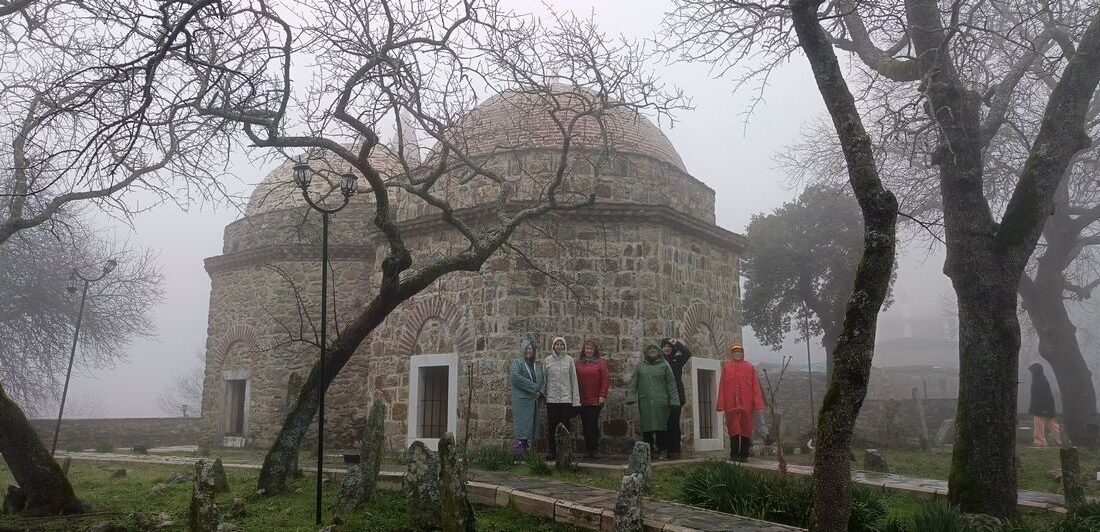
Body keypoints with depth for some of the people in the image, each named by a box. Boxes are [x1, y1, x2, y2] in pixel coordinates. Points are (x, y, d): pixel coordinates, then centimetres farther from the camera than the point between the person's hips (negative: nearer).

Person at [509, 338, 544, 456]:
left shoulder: (537, 364, 18)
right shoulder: (517, 362, -1)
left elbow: (543, 379, 15)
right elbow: (514, 376, -18)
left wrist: (539, 391, -4)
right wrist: (533, 387, -17)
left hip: (534, 399, 6)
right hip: (521, 399, -6)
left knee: (532, 425, 5)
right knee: (522, 425, -11)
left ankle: (528, 447, 9)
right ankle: (520, 447, -12)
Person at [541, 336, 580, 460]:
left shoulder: (569, 360, 3)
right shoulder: (548, 360, 5)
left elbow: (574, 379, 3)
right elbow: (544, 379, 9)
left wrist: (576, 399, 0)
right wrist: (542, 394, 5)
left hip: (566, 398, -1)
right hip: (551, 398, 1)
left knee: (566, 425, -2)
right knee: (551, 427, 4)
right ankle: (552, 452, 12)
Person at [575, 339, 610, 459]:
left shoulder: (600, 363, 1)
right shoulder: (579, 363, 10)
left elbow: (606, 379, -3)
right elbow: (575, 379, 10)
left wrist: (603, 395, -9)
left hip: (596, 400, -3)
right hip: (582, 400, 3)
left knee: (593, 424, -6)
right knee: (585, 425, 6)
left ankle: (594, 449, 2)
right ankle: (587, 449, 14)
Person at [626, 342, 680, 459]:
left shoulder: (664, 365, 9)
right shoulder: (640, 365, 14)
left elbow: (671, 384, 7)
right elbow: (633, 382, 10)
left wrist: (674, 400, 0)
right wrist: (630, 397, -2)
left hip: (660, 401, -1)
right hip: (645, 401, 1)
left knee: (660, 428, -5)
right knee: (646, 428, -2)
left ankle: (658, 450, 3)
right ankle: (648, 451, 4)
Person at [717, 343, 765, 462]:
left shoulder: (750, 367, 7)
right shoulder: (726, 368, 7)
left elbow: (755, 386, 4)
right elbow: (722, 387, 5)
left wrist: (757, 403, -3)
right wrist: (721, 404, 0)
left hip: (746, 405, 0)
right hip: (731, 405, 0)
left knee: (746, 430, 1)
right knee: (733, 430, 2)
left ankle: (743, 455, 9)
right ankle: (734, 455, 9)